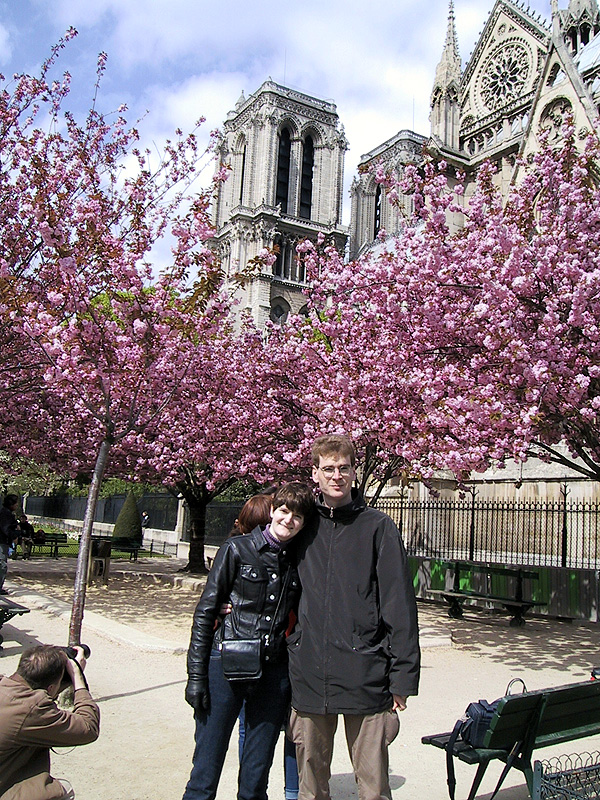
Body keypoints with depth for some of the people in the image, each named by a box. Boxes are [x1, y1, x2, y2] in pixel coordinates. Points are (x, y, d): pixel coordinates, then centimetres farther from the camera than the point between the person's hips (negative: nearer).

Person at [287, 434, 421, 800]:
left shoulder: (377, 527, -2)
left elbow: (399, 605, -4)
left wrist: (403, 674, -6)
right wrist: (293, 642, 11)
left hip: (365, 676, -3)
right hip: (308, 676, 3)